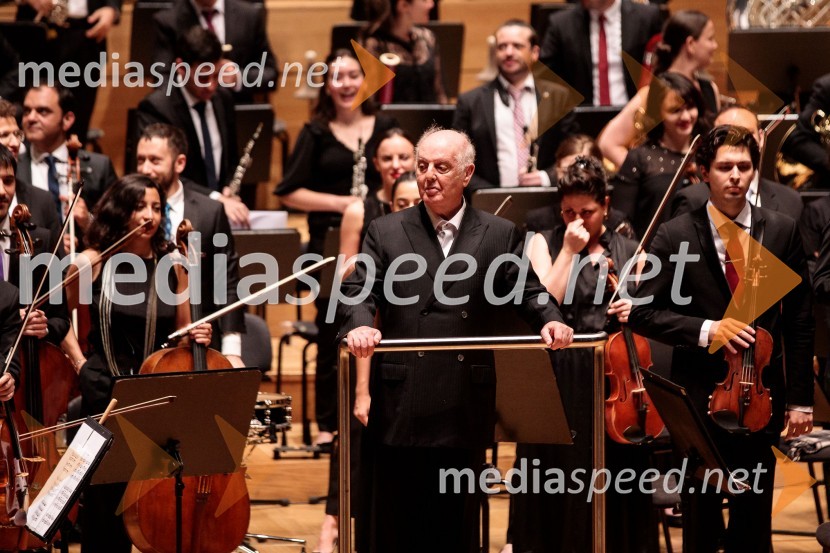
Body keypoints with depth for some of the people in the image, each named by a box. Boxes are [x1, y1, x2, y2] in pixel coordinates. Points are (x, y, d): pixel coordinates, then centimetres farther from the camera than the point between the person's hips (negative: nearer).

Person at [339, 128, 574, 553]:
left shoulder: (500, 235, 9)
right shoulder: (386, 232, 8)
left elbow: (528, 291, 4)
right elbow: (357, 291, -2)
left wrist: (550, 320, -19)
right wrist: (359, 324, -25)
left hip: (464, 410, 0)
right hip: (400, 406, 0)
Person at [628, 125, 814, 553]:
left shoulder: (781, 232, 1)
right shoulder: (675, 236, -4)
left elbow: (799, 323, 5)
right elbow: (643, 313, -5)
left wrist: (800, 399, 3)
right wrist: (706, 330, -19)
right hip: (699, 398, -1)